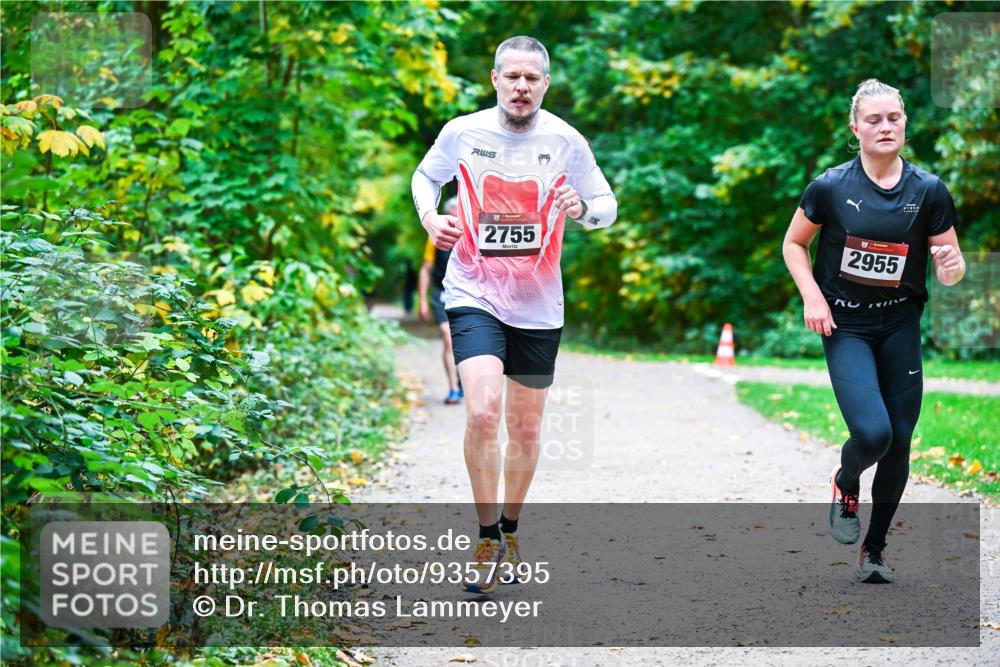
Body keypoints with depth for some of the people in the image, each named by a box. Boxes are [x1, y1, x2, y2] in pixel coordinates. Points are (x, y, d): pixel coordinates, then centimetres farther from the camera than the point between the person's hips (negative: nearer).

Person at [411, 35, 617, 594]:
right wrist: (430, 216, -4)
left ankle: (510, 530, 33)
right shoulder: (462, 132, -3)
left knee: (526, 428, 10)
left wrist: (582, 207, -17)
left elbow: (608, 206, 5)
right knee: (483, 412, -22)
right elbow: (426, 176, 16)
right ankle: (489, 539, -6)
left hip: (538, 306, 2)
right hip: (474, 296, -2)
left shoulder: (566, 141, -3)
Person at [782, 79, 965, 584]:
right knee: (872, 433, -20)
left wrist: (952, 267, -23)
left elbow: (950, 269, 1)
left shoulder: (929, 190, -3)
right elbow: (793, 244, 5)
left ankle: (874, 549, 23)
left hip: (901, 328, 3)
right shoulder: (831, 187, -8)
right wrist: (812, 297, -9)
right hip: (845, 327, -3)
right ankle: (845, 483, 17)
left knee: (899, 442, 4)